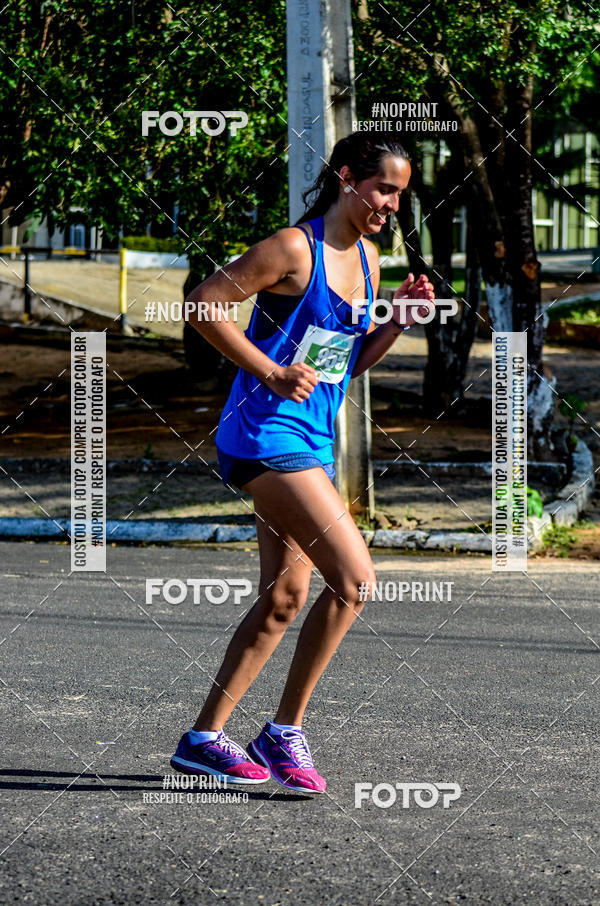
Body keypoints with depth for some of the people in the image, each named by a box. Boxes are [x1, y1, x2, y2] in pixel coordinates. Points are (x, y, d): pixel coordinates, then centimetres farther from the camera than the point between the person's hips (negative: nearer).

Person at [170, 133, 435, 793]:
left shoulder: (365, 257, 14)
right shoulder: (295, 248, -12)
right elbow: (202, 302, -14)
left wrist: (399, 322, 4)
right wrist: (270, 372, -18)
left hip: (312, 442, 9)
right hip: (267, 434, -9)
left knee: (283, 599, 10)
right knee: (354, 577, -14)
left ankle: (204, 737, 18)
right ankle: (284, 732, -4)